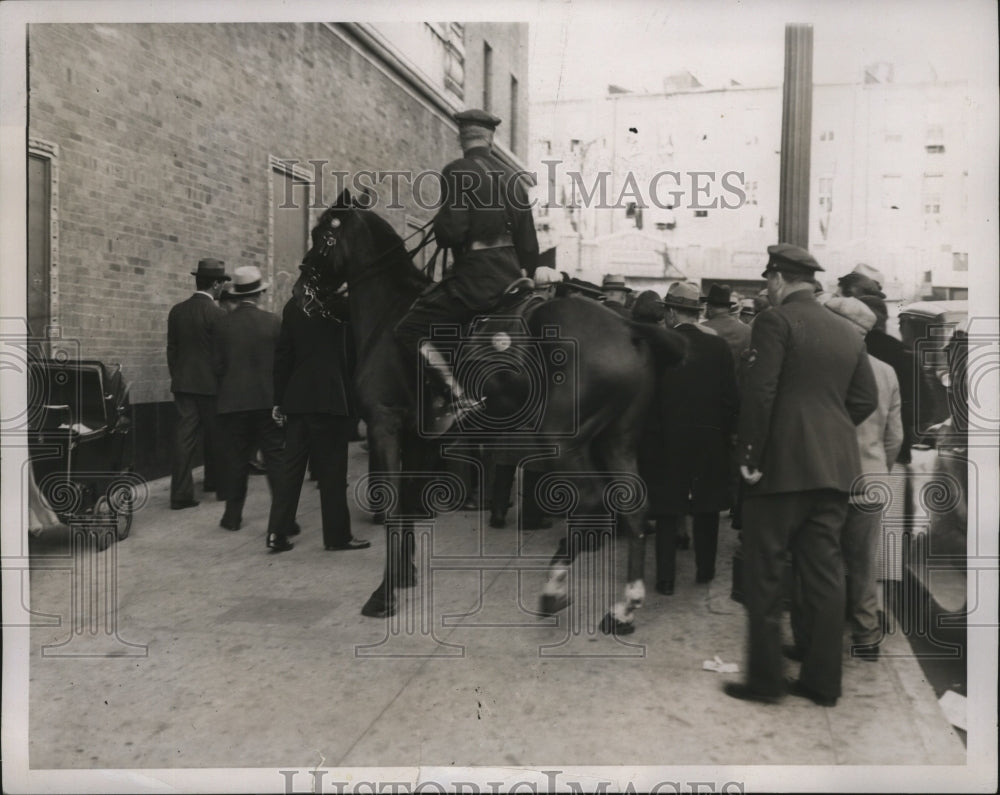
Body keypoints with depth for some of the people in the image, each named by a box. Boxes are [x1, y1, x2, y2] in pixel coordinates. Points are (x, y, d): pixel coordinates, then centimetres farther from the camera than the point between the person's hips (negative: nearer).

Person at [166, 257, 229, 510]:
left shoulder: (177, 311, 4)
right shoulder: (216, 314, -13)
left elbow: (171, 349, 10)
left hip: (182, 383, 5)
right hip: (209, 384, -5)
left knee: (184, 437, 2)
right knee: (213, 435, 13)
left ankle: (180, 494, -2)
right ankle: (213, 481, 29)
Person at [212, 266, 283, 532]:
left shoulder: (223, 324, -2)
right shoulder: (273, 321, -5)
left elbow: (217, 365, 1)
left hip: (232, 400, 1)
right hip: (267, 400, -1)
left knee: (236, 460, 9)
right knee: (275, 458, 2)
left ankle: (233, 515, 13)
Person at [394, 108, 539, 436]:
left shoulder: (457, 172, -8)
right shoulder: (512, 176, 13)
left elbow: (452, 231, -18)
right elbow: (529, 241, 14)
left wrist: (438, 227, 5)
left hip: (474, 274, -7)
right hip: (511, 275, 8)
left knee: (410, 330, -3)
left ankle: (461, 397, -14)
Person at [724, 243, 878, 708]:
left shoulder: (775, 320, -8)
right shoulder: (847, 332, 12)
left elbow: (759, 392, -16)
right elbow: (866, 399, 12)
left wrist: (750, 456, -10)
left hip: (782, 465, -6)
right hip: (834, 469, 7)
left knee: (765, 577, 4)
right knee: (824, 574, 11)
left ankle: (764, 679, 10)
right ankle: (822, 682, 18)